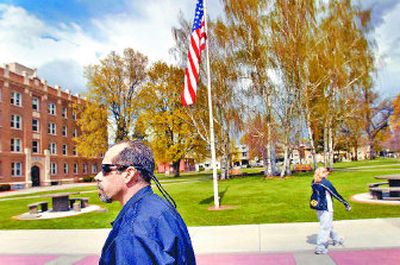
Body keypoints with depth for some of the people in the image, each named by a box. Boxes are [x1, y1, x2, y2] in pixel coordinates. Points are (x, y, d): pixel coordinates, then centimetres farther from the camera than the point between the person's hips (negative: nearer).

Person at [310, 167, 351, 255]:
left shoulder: (313, 183, 2)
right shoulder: (325, 183, -17)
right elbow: (336, 194, -10)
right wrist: (346, 203, -2)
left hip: (318, 209, 7)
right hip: (326, 209, -7)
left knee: (328, 226, 24)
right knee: (325, 228, 1)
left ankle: (336, 238, 43)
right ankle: (320, 247, 2)